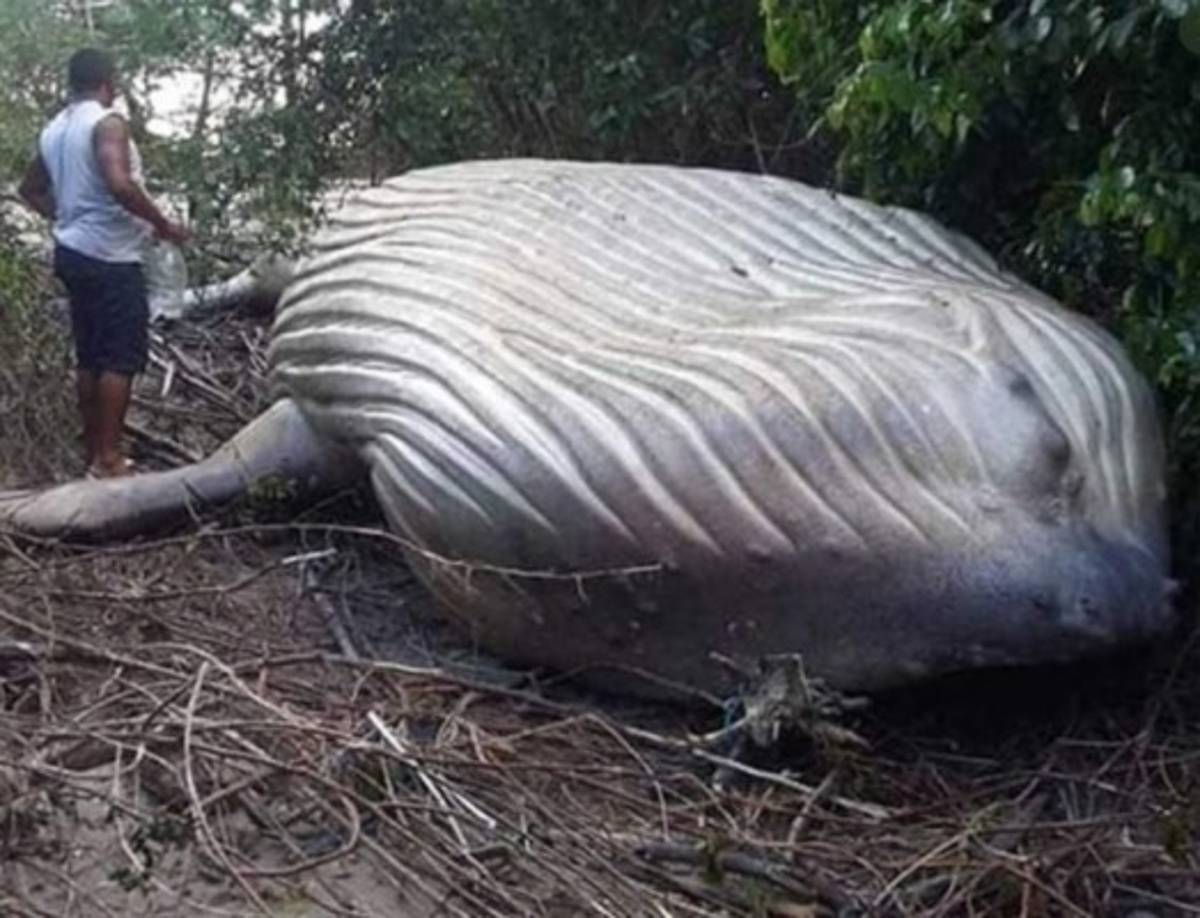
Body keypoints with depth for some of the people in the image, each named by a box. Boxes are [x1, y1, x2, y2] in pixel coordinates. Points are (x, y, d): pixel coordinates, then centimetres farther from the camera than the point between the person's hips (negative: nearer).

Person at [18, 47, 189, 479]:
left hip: (72, 252, 9)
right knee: (122, 357, -6)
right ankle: (109, 459, -7)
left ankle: (94, 454, 17)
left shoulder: (53, 130, 14)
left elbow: (30, 189, 25)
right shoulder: (108, 122, -13)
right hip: (110, 257, -9)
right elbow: (119, 184, -27)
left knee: (89, 357, 12)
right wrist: (163, 224, -17)